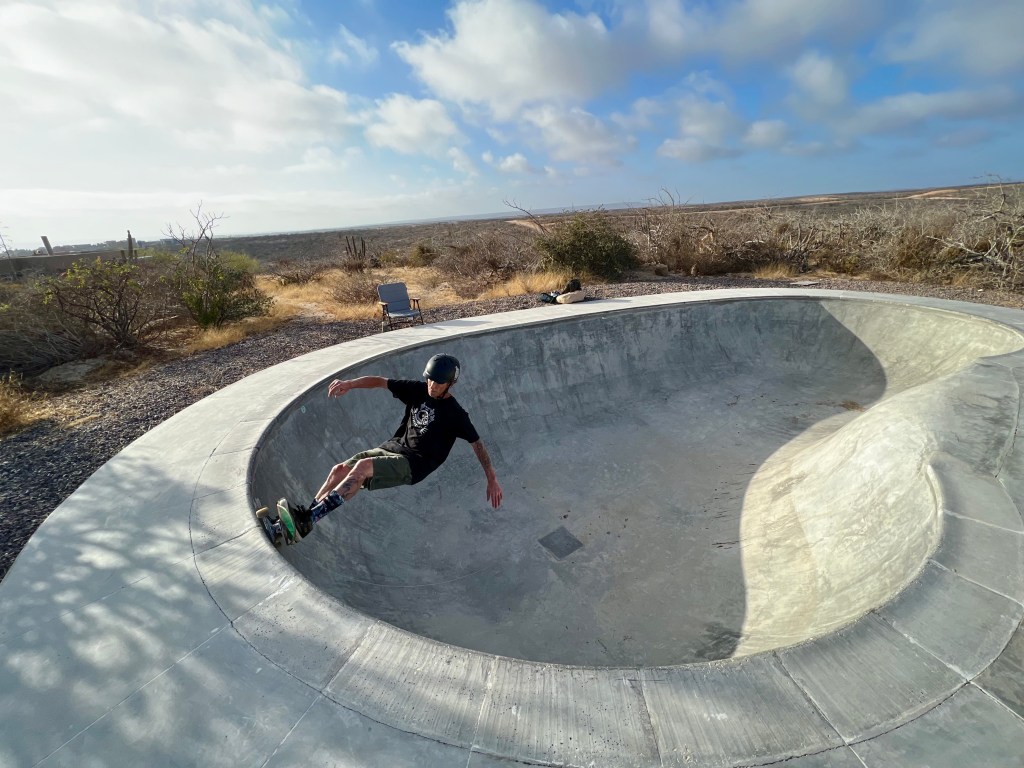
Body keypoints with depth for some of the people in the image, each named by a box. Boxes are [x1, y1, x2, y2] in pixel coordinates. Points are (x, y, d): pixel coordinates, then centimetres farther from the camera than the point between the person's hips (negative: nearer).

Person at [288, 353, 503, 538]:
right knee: (340, 469, -13)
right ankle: (304, 517, -9)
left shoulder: (455, 414, -7)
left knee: (363, 467, -30)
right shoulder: (417, 390, 6)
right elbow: (381, 382, 4)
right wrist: (350, 383, -12)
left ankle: (309, 519, -31)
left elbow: (477, 444, -5)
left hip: (412, 465, -6)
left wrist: (492, 479, -6)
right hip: (392, 447, 6)